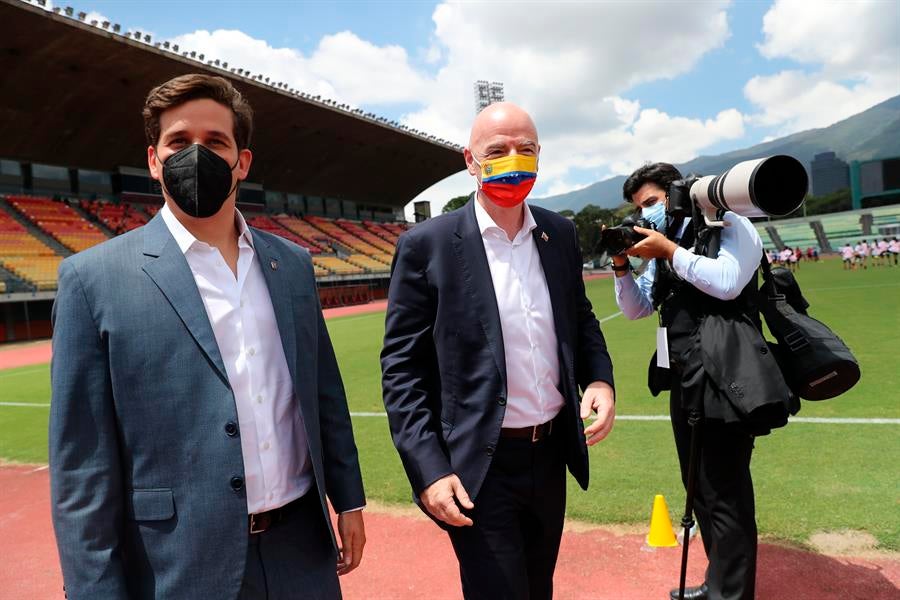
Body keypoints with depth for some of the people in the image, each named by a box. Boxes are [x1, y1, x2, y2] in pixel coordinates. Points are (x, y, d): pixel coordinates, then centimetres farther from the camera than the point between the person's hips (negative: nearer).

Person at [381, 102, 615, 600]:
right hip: (478, 467, -5)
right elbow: (402, 367, -11)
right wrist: (429, 470, -17)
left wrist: (599, 378, -6)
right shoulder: (427, 245, -13)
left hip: (552, 453, 6)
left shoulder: (560, 234, 3)